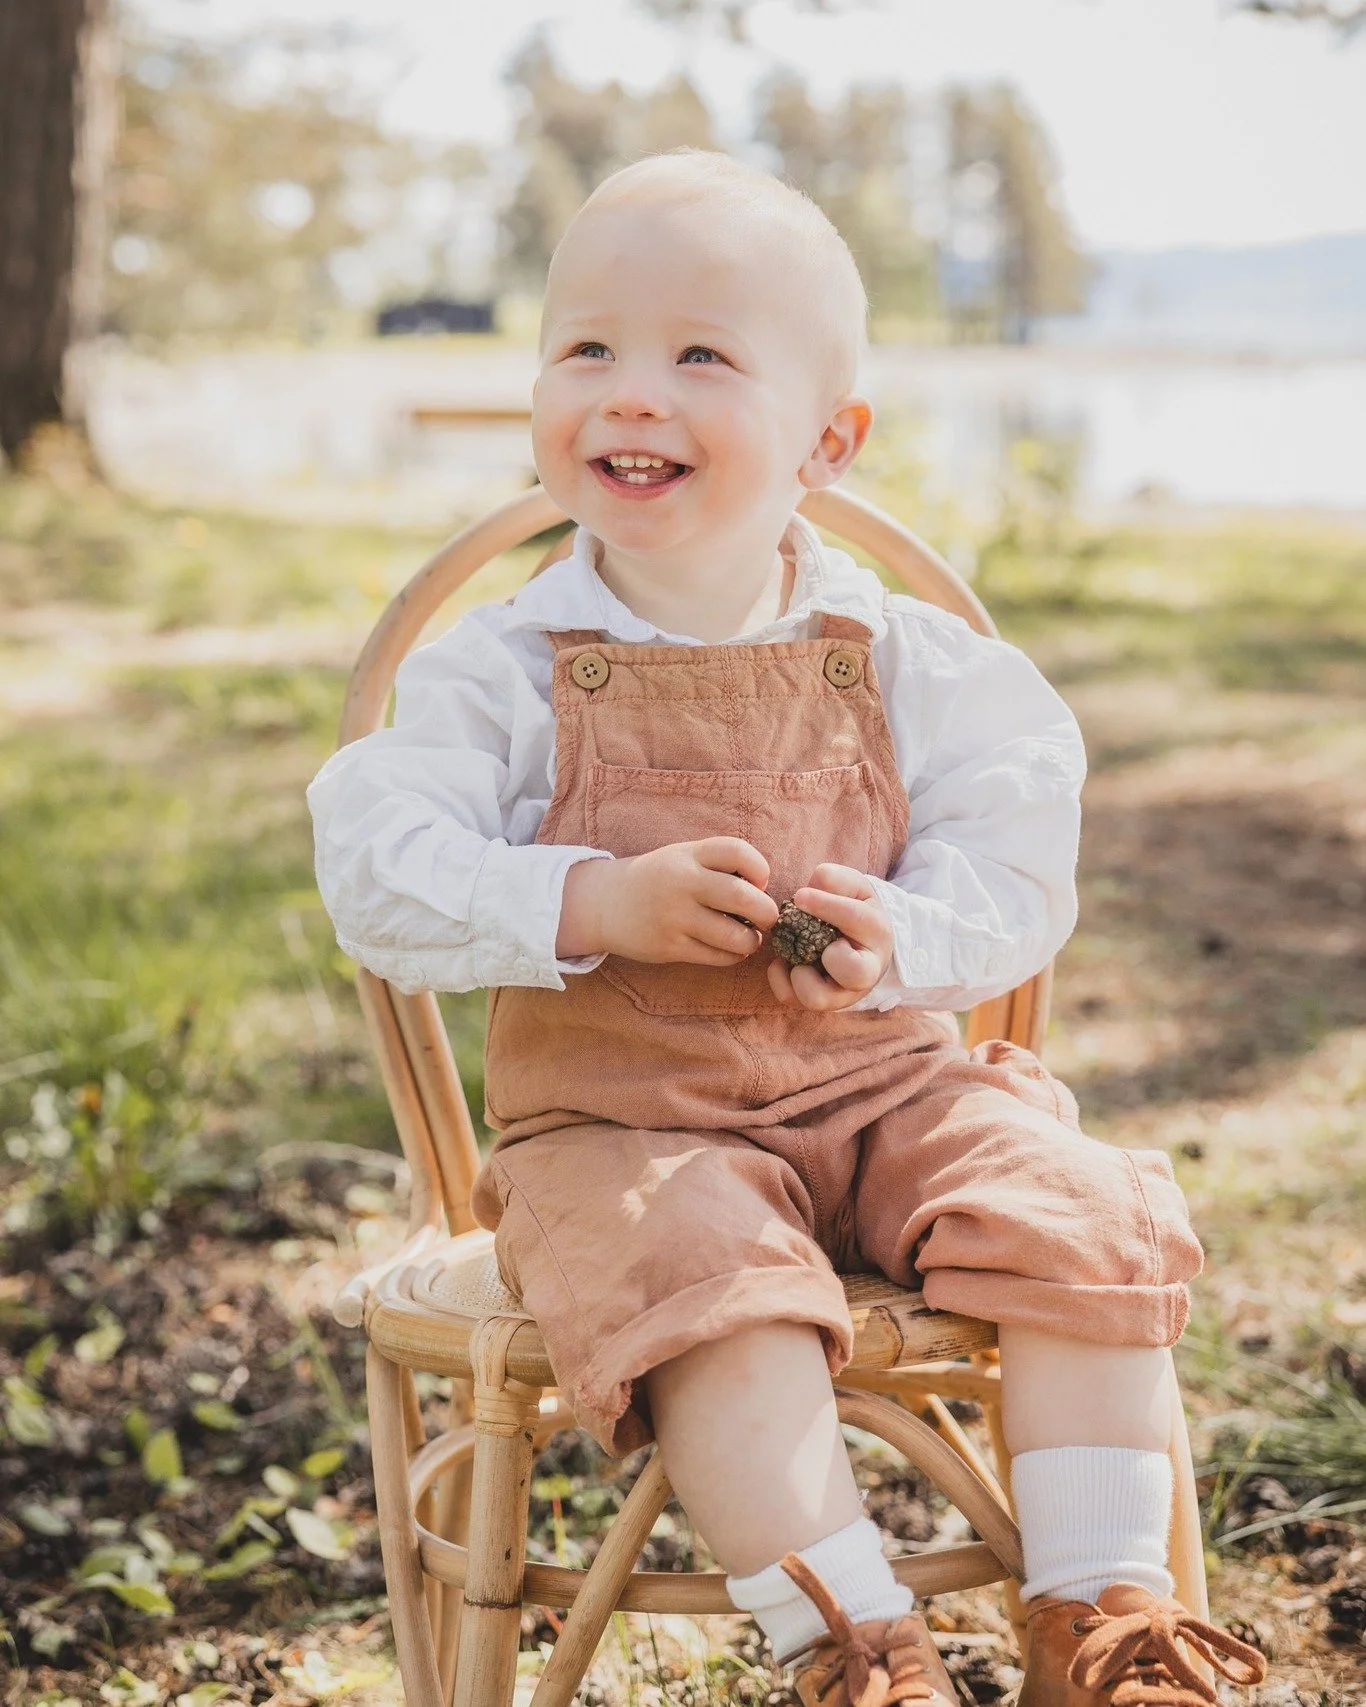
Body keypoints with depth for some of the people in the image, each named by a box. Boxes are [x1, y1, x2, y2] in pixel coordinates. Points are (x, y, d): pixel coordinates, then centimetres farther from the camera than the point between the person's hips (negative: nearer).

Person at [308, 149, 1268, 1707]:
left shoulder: (902, 659, 2)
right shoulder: (503, 672, -4)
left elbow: (1013, 868, 1)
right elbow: (382, 886, -11)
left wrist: (903, 938, -21)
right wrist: (597, 905, -25)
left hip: (886, 1081, 3)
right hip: (621, 1119, -2)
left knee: (1088, 1229, -17)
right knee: (722, 1296, -32)